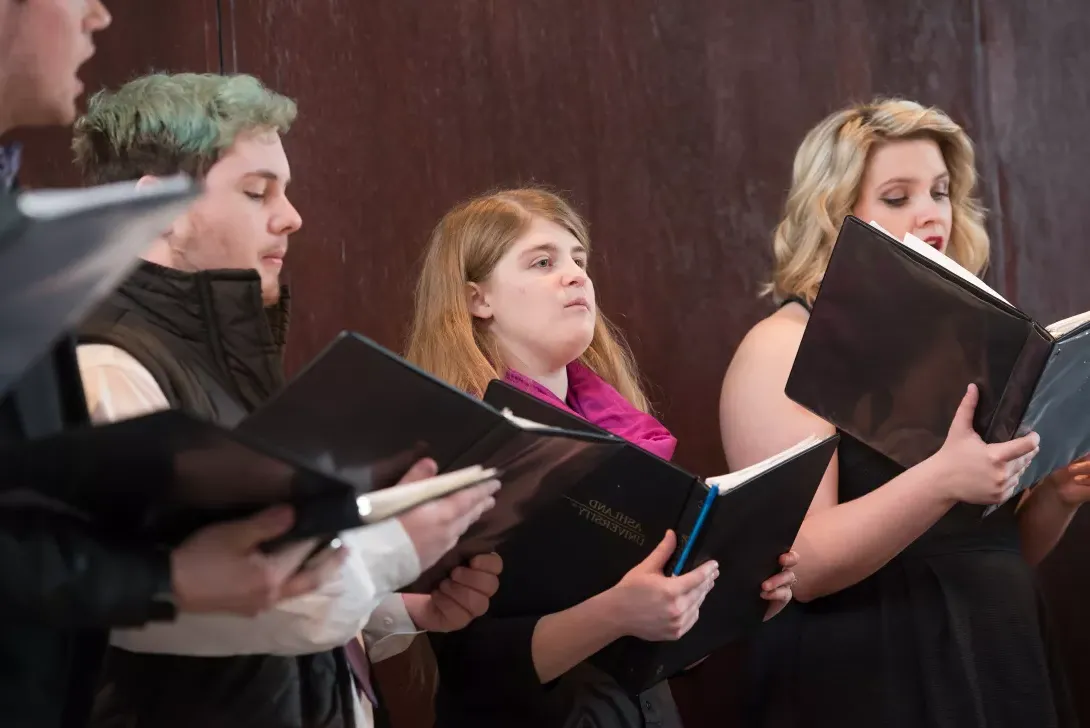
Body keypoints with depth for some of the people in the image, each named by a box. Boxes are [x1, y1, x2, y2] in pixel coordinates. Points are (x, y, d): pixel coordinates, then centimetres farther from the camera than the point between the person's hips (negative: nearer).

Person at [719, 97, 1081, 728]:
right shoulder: (785, 349, -8)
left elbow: (1006, 549, 15)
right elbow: (799, 565, -19)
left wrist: (1058, 492, -5)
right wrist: (941, 480, -31)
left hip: (1002, 669, 6)